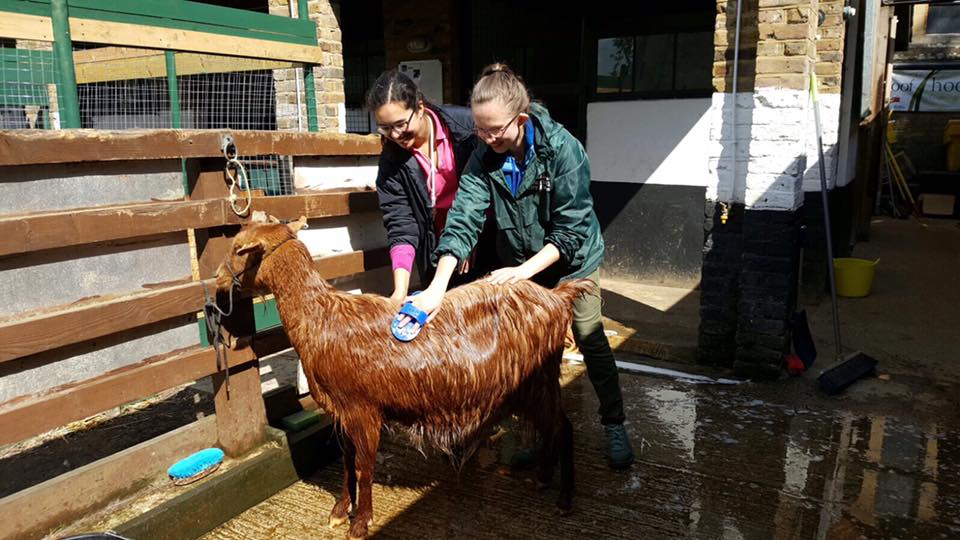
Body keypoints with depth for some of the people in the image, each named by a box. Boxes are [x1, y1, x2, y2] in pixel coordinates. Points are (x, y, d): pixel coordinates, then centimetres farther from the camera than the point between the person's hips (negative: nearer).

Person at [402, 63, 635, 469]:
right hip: (519, 264, 3)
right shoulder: (484, 157, -18)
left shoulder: (562, 148, -27)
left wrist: (525, 270, -32)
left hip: (573, 260, -3)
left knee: (591, 341, 4)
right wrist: (438, 286, -39)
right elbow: (462, 219, -27)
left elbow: (572, 229, -26)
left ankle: (614, 425, 23)